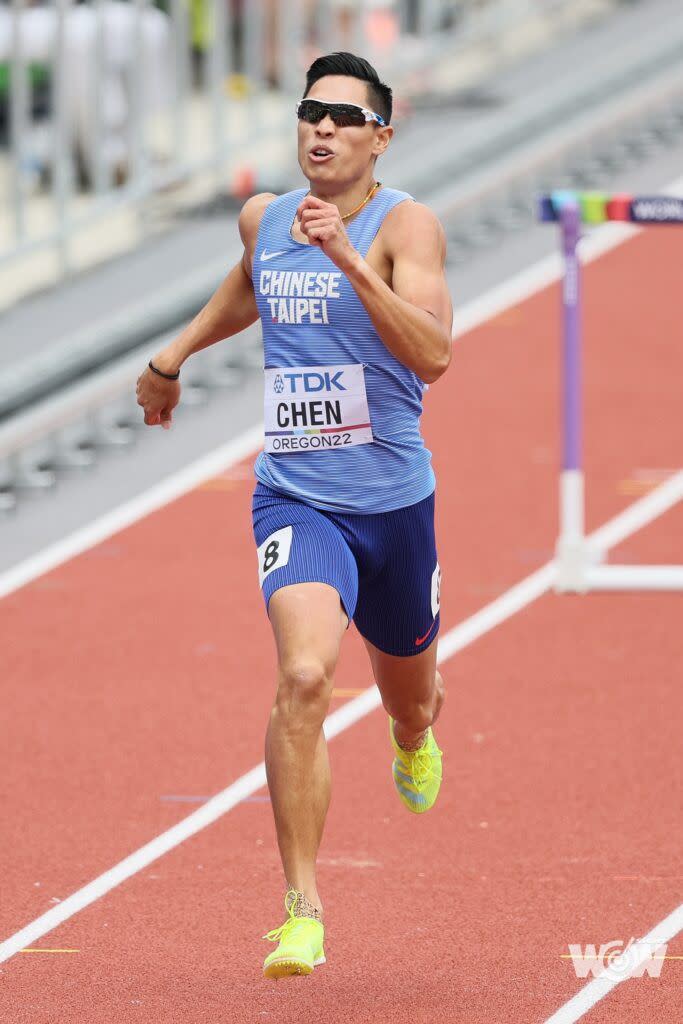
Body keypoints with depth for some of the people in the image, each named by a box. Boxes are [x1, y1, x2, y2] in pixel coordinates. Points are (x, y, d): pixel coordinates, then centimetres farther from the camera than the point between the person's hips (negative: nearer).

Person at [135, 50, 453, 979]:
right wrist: (175, 355, 32)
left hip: (393, 498, -1)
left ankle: (415, 737, 63)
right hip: (295, 497, 1)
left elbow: (433, 354, -29)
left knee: (406, 686, 22)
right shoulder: (263, 219, 1)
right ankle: (303, 911, -20)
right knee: (304, 677, -24)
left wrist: (348, 259, -37)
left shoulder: (404, 225, -13)